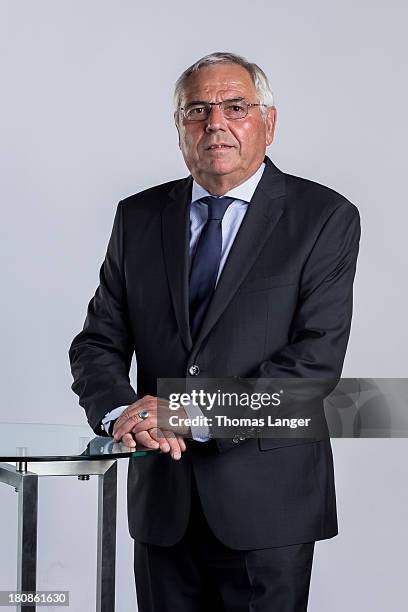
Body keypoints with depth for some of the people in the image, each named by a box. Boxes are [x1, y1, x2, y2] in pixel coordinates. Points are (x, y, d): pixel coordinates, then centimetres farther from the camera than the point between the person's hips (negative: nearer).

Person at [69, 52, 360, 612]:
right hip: (161, 500, 3)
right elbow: (98, 342, 6)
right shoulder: (139, 217, 8)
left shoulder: (325, 218, -4)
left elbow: (316, 357, -13)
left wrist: (197, 416, -20)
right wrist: (119, 411, -16)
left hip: (267, 501, -3)